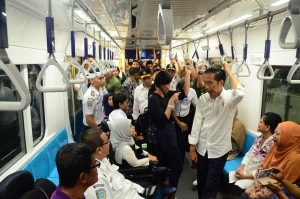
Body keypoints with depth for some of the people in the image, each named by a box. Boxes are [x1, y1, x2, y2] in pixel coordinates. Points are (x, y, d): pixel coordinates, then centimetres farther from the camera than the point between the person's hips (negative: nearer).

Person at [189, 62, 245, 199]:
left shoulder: (229, 97, -15)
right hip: (202, 148, 4)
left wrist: (229, 72, -25)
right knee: (201, 182, 20)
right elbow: (197, 123, -1)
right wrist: (192, 148, 0)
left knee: (211, 186, 8)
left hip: (219, 150, -4)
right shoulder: (202, 99, -3)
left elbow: (240, 93, -40)